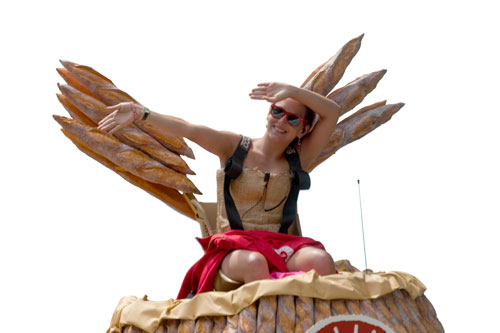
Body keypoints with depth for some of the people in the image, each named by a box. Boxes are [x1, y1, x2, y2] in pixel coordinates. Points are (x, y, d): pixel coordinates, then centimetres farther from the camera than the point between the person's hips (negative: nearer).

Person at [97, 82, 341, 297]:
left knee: (321, 261, -33)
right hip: (234, 249, -2)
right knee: (254, 263, -40)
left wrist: (292, 91, -7)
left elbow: (333, 113, 5)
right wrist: (140, 113, -21)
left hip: (280, 246, 2)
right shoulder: (234, 147, 8)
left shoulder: (297, 160, 12)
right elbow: (190, 130, -8)